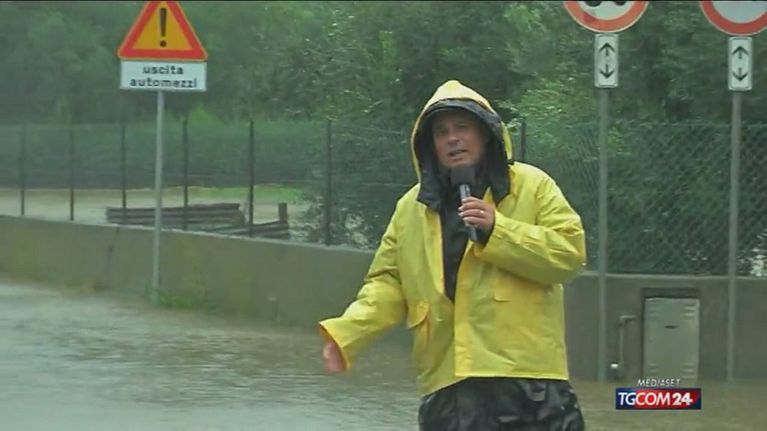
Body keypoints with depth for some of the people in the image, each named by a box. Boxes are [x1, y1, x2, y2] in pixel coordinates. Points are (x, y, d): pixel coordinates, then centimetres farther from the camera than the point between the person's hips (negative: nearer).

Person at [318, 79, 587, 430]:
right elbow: (389, 283, 12)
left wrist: (497, 231, -15)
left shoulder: (532, 186, 3)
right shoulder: (412, 207, 14)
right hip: (447, 385, 3)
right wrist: (345, 333, -4)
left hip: (527, 377, -3)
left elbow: (569, 252, -6)